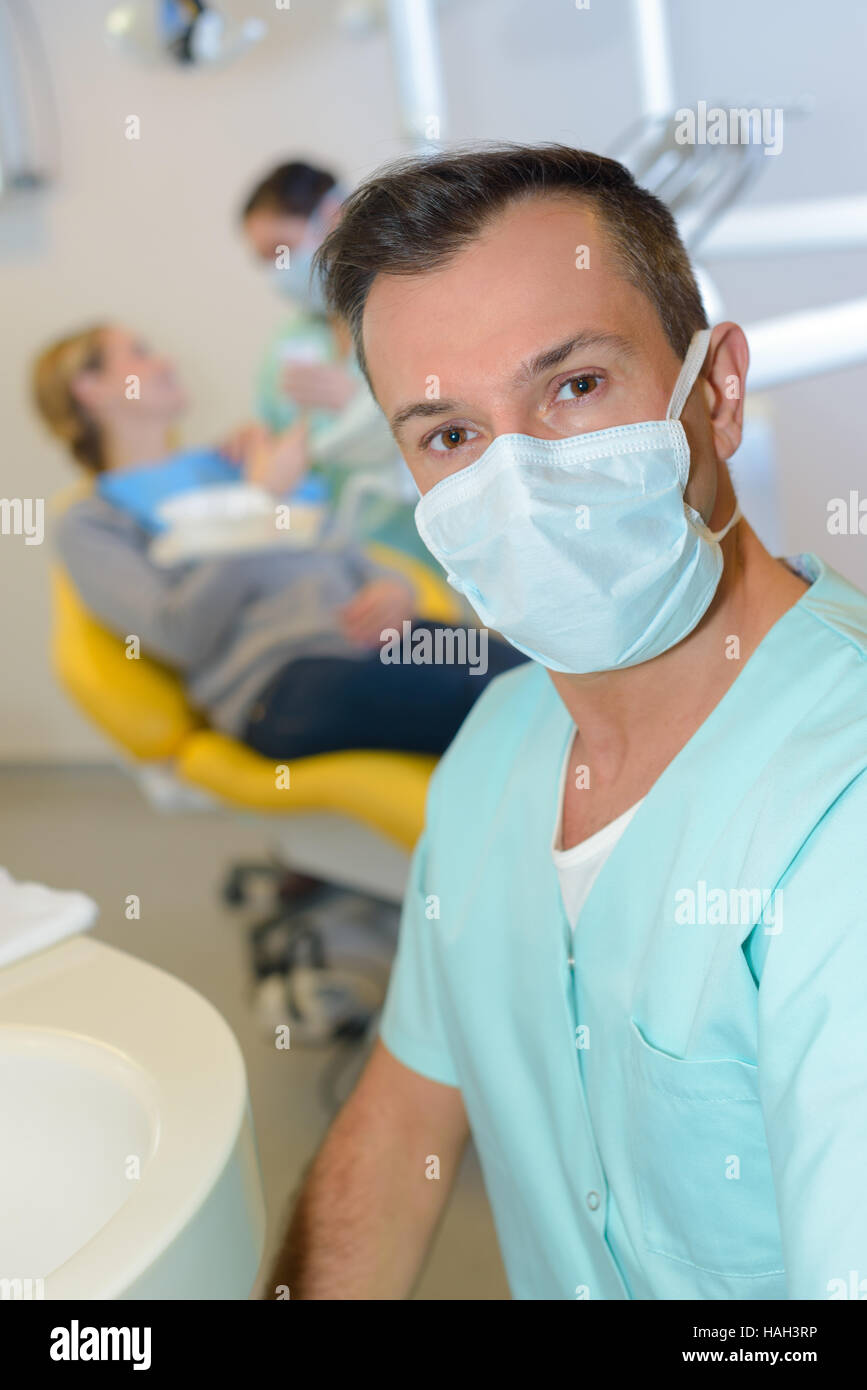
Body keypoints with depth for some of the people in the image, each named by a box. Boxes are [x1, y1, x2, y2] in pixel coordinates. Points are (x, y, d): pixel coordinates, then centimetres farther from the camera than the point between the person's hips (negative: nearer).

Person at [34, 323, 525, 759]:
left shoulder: (233, 462, 30)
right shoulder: (89, 525, 13)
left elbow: (345, 554, 25)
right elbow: (180, 634, -5)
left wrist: (393, 589, 0)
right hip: (281, 680, -6)